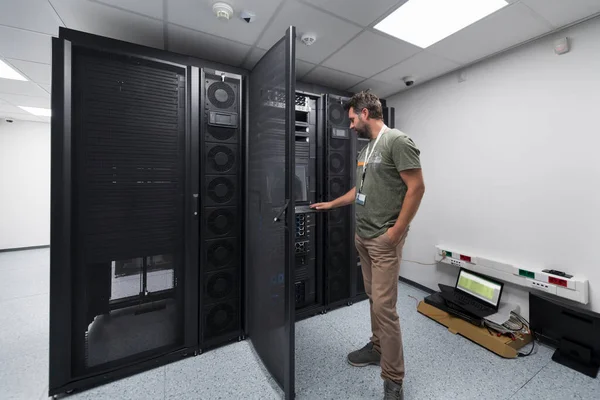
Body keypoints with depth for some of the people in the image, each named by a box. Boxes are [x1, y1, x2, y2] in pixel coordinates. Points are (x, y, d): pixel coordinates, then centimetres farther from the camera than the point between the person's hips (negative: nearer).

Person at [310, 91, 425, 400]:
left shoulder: (397, 141, -11)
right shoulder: (366, 149, 16)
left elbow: (416, 187, -16)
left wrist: (396, 230, -17)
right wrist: (330, 204, 27)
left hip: (383, 240, -8)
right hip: (362, 236, 9)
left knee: (384, 306, -3)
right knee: (373, 299, 18)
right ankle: (377, 348, 37)